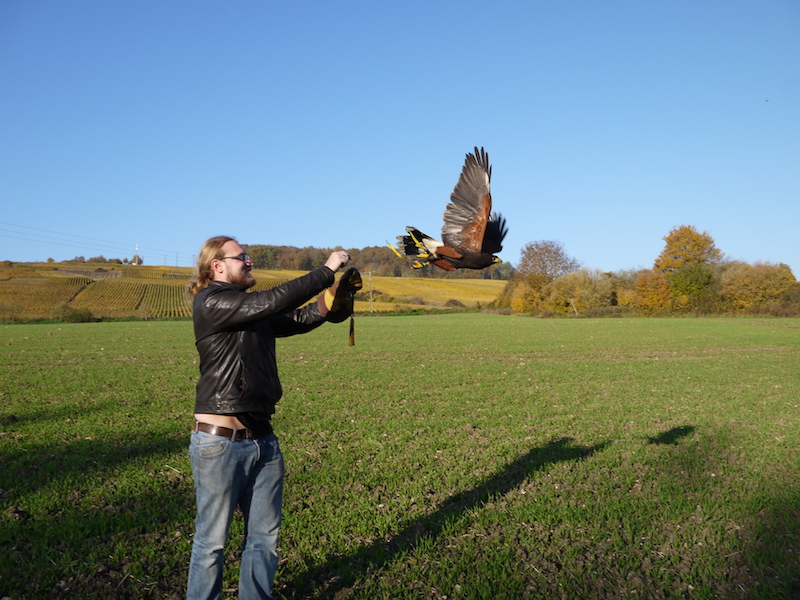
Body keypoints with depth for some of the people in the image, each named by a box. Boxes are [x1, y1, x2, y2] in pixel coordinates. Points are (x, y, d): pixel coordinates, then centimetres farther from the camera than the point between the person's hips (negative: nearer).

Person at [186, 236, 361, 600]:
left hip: (263, 440, 8)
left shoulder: (255, 310, 13)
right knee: (212, 541, 6)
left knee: (264, 536, 14)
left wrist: (340, 290, -5)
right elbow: (276, 300, -21)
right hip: (220, 443, -8)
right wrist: (327, 270, -14)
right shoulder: (210, 304, -12)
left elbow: (301, 318, 11)